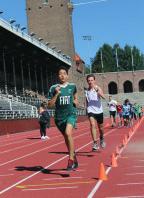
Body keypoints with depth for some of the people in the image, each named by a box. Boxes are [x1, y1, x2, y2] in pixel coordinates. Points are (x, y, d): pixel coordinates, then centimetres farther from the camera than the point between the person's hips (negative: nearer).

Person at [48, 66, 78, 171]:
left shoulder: (72, 86, 5)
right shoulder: (54, 88, 0)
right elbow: (50, 104, -2)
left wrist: (76, 101, 1)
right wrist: (56, 94, -14)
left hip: (71, 114, -2)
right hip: (59, 116, 2)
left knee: (68, 133, -26)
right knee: (66, 138, 14)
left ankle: (71, 159, -21)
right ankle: (74, 158, 34)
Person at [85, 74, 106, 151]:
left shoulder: (98, 88, -9)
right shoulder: (86, 90, 1)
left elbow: (103, 97, -28)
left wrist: (97, 91, -44)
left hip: (99, 111, -1)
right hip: (91, 111, 1)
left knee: (100, 127, 15)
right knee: (92, 125, -22)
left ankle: (102, 139, 45)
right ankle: (95, 143, -23)